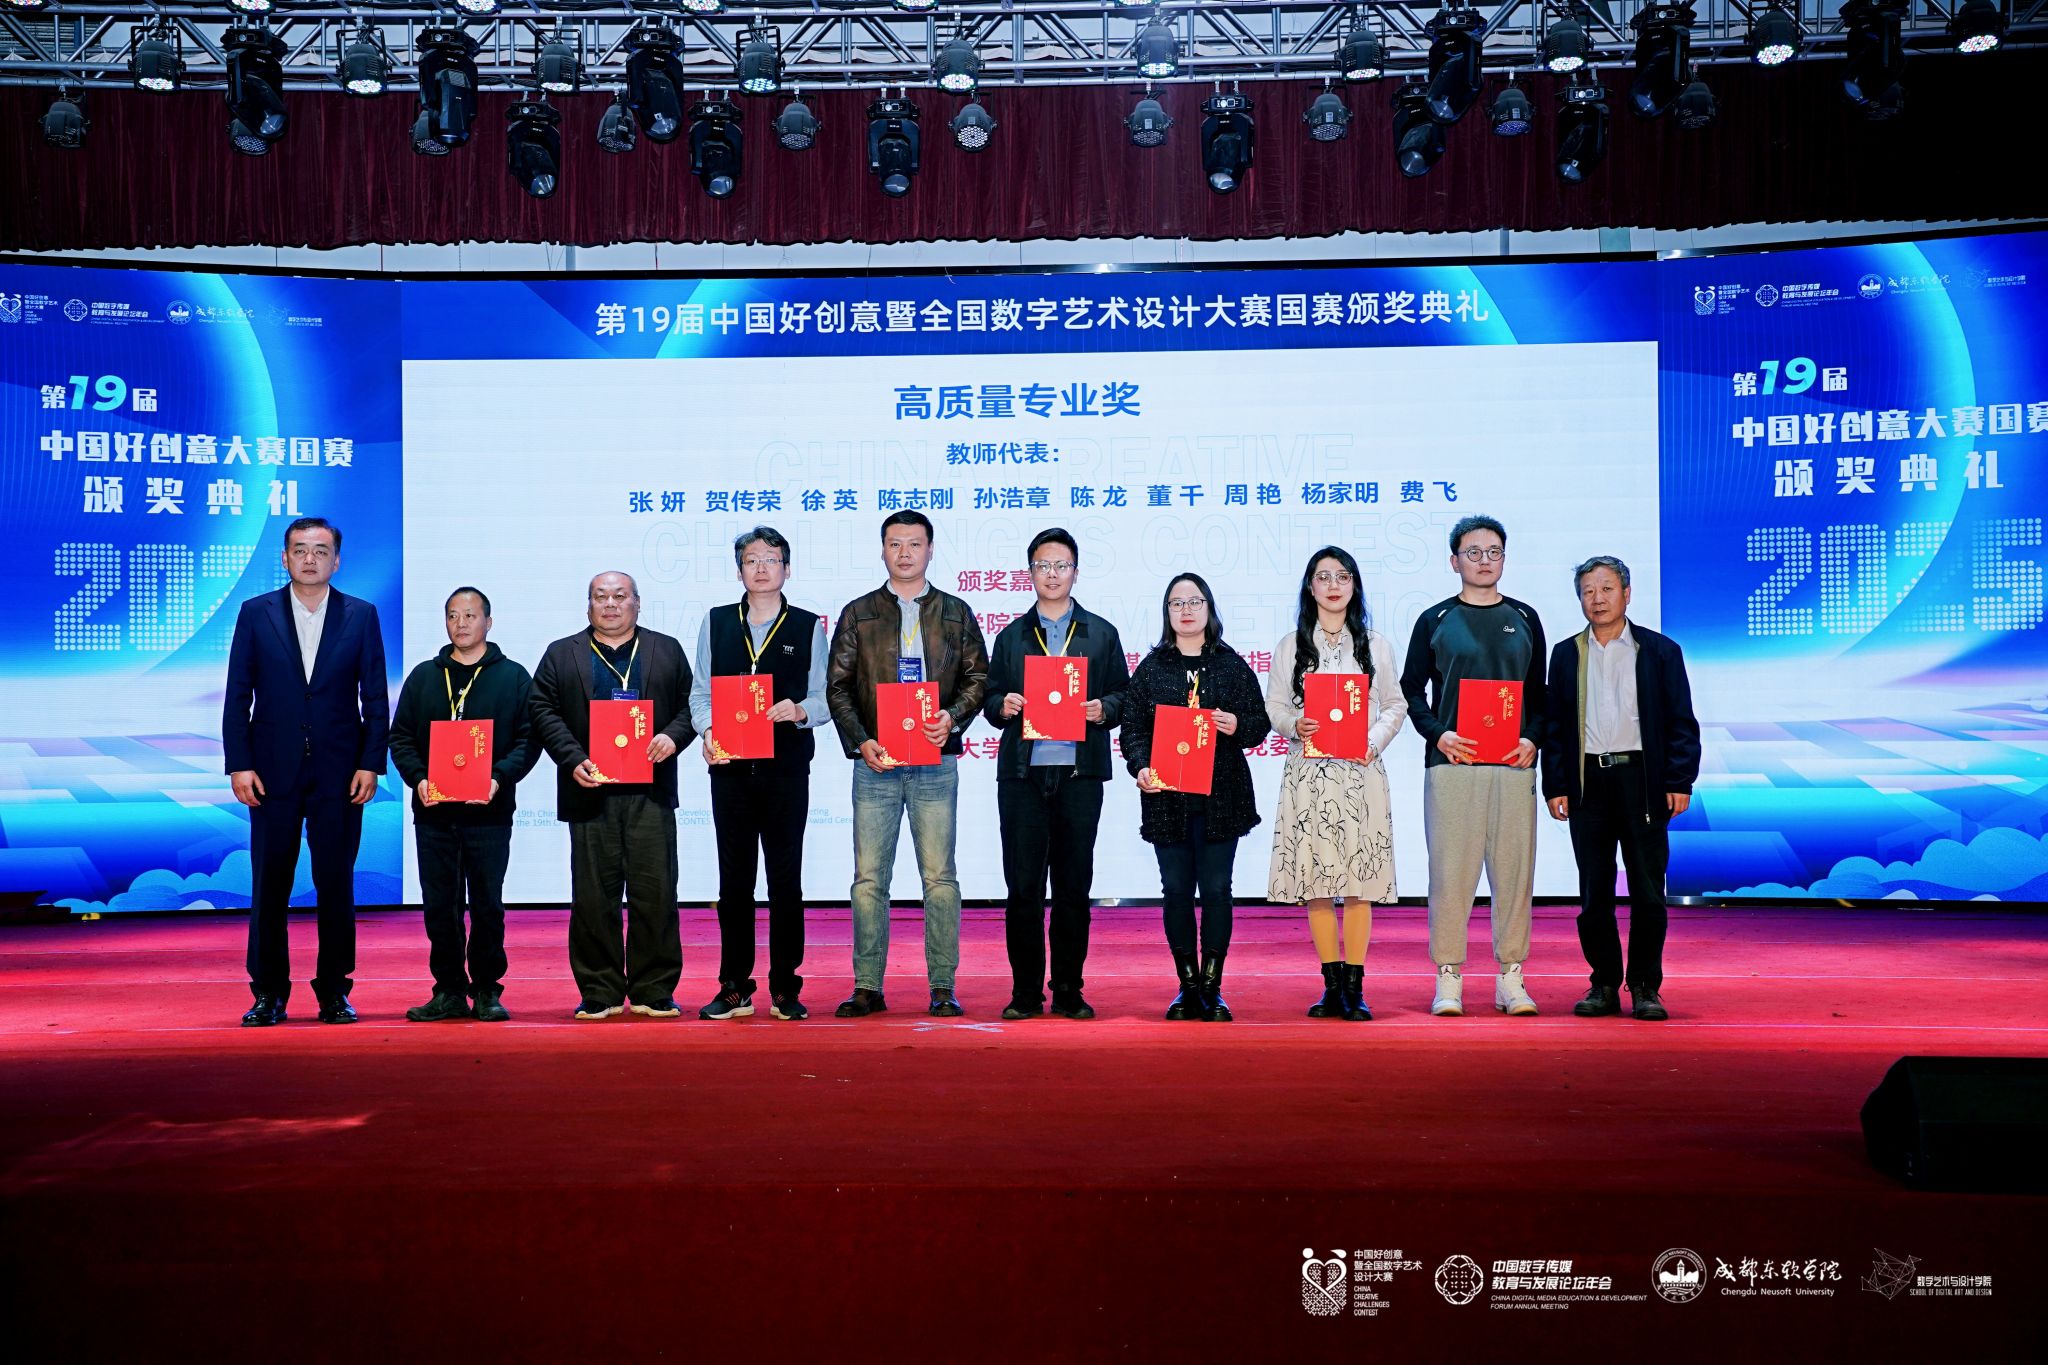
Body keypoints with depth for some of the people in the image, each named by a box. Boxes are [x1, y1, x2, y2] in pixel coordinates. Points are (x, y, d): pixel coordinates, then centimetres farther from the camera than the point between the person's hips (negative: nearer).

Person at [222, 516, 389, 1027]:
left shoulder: (361, 616, 6)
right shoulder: (256, 613, 6)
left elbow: (375, 699, 5)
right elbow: (237, 696, 4)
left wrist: (370, 765, -4)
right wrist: (239, 765, -4)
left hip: (339, 773, 0)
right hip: (273, 772, 0)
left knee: (336, 885, 4)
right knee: (269, 886, 3)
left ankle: (334, 993, 13)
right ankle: (268, 994, 12)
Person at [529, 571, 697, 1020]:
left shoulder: (667, 650, 15)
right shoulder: (561, 655, 13)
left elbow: (690, 704, 11)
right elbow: (544, 712, 5)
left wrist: (673, 737, -9)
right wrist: (573, 760, -9)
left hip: (650, 792, 0)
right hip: (590, 791, 0)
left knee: (655, 893, -2)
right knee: (593, 896, 1)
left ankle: (653, 990, 6)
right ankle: (599, 992, 9)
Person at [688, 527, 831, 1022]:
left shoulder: (808, 627, 5)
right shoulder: (715, 624, 11)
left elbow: (824, 698, 2)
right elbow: (699, 692, 9)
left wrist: (800, 712, -18)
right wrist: (708, 731, -9)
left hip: (787, 768, -2)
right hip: (730, 766, 2)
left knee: (785, 878, 2)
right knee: (734, 879, 5)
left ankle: (785, 988, 9)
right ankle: (734, 988, 12)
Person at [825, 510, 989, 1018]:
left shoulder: (956, 613, 11)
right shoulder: (858, 614, 10)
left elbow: (977, 677, 9)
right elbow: (837, 686, 7)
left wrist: (952, 718, -10)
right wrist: (860, 741, -6)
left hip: (935, 762, 0)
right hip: (875, 762, 0)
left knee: (940, 877, 0)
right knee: (869, 878, 1)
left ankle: (943, 986, 6)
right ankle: (867, 987, 7)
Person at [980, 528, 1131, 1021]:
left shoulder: (1101, 634, 11)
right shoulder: (1012, 636, 14)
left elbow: (1123, 696, 8)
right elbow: (990, 699, 11)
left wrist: (1103, 709, -12)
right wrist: (1002, 706, -10)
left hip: (1079, 772, 0)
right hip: (1022, 773, 1)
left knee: (1074, 887, 3)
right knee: (1022, 887, 0)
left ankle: (1069, 991, 12)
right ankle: (1026, 992, 9)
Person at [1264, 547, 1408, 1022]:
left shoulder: (1375, 644, 10)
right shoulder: (1290, 646, 10)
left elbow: (1396, 705, 11)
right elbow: (1273, 706, 9)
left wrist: (1375, 739, -6)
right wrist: (1295, 725, -12)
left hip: (1361, 771, 0)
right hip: (1309, 771, 0)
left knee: (1360, 879, -4)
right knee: (1315, 878, -1)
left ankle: (1355, 987, 2)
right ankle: (1332, 986, 9)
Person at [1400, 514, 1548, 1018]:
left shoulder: (1524, 619, 13)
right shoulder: (1435, 620, 7)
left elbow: (1539, 692, 15)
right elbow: (1411, 687, 7)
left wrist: (1532, 737, -2)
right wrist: (1437, 733, -8)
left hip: (1513, 765, 2)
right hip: (1451, 762, -2)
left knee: (1514, 869, 2)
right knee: (1451, 869, -3)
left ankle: (1511, 979, 10)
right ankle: (1448, 979, 4)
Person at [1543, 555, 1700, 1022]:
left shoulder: (1660, 650, 5)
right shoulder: (1566, 654, 11)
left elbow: (1681, 722, 3)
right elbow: (1554, 726, 9)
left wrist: (1679, 783, -5)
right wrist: (1555, 787, 1)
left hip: (1642, 780, -2)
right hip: (1588, 784, 2)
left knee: (1647, 892, 0)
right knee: (1594, 892, 4)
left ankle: (1645, 987, 10)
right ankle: (1604, 985, 12)